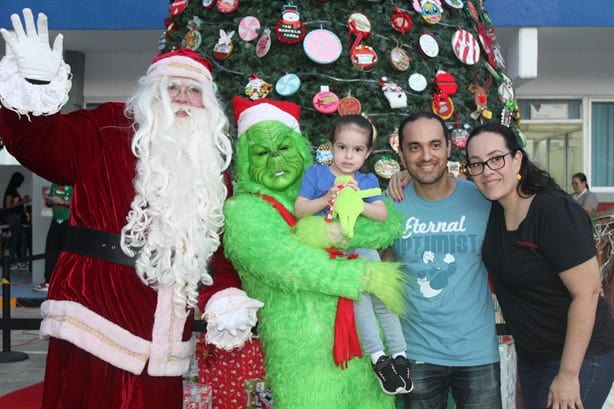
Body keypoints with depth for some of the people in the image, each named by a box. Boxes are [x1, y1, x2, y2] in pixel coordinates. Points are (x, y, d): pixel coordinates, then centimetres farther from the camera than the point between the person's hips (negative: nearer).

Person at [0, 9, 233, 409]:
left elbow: (223, 240, 15)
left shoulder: (213, 160, 13)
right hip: (97, 296, -4)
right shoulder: (108, 129, -1)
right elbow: (40, 143, -13)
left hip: (162, 315, 5)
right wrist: (34, 90, -32)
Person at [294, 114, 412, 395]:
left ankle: (399, 354, -5)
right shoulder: (316, 174, 3)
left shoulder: (367, 181, 10)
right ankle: (377, 356, -19)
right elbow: (299, 210, -3)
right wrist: (326, 199, -18)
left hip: (361, 247, 3)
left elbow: (382, 214, -4)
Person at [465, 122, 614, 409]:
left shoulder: (556, 211, -23)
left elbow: (587, 292, -23)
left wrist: (568, 374, -20)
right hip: (530, 354, 7)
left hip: (579, 356, -7)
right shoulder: (493, 207, -3)